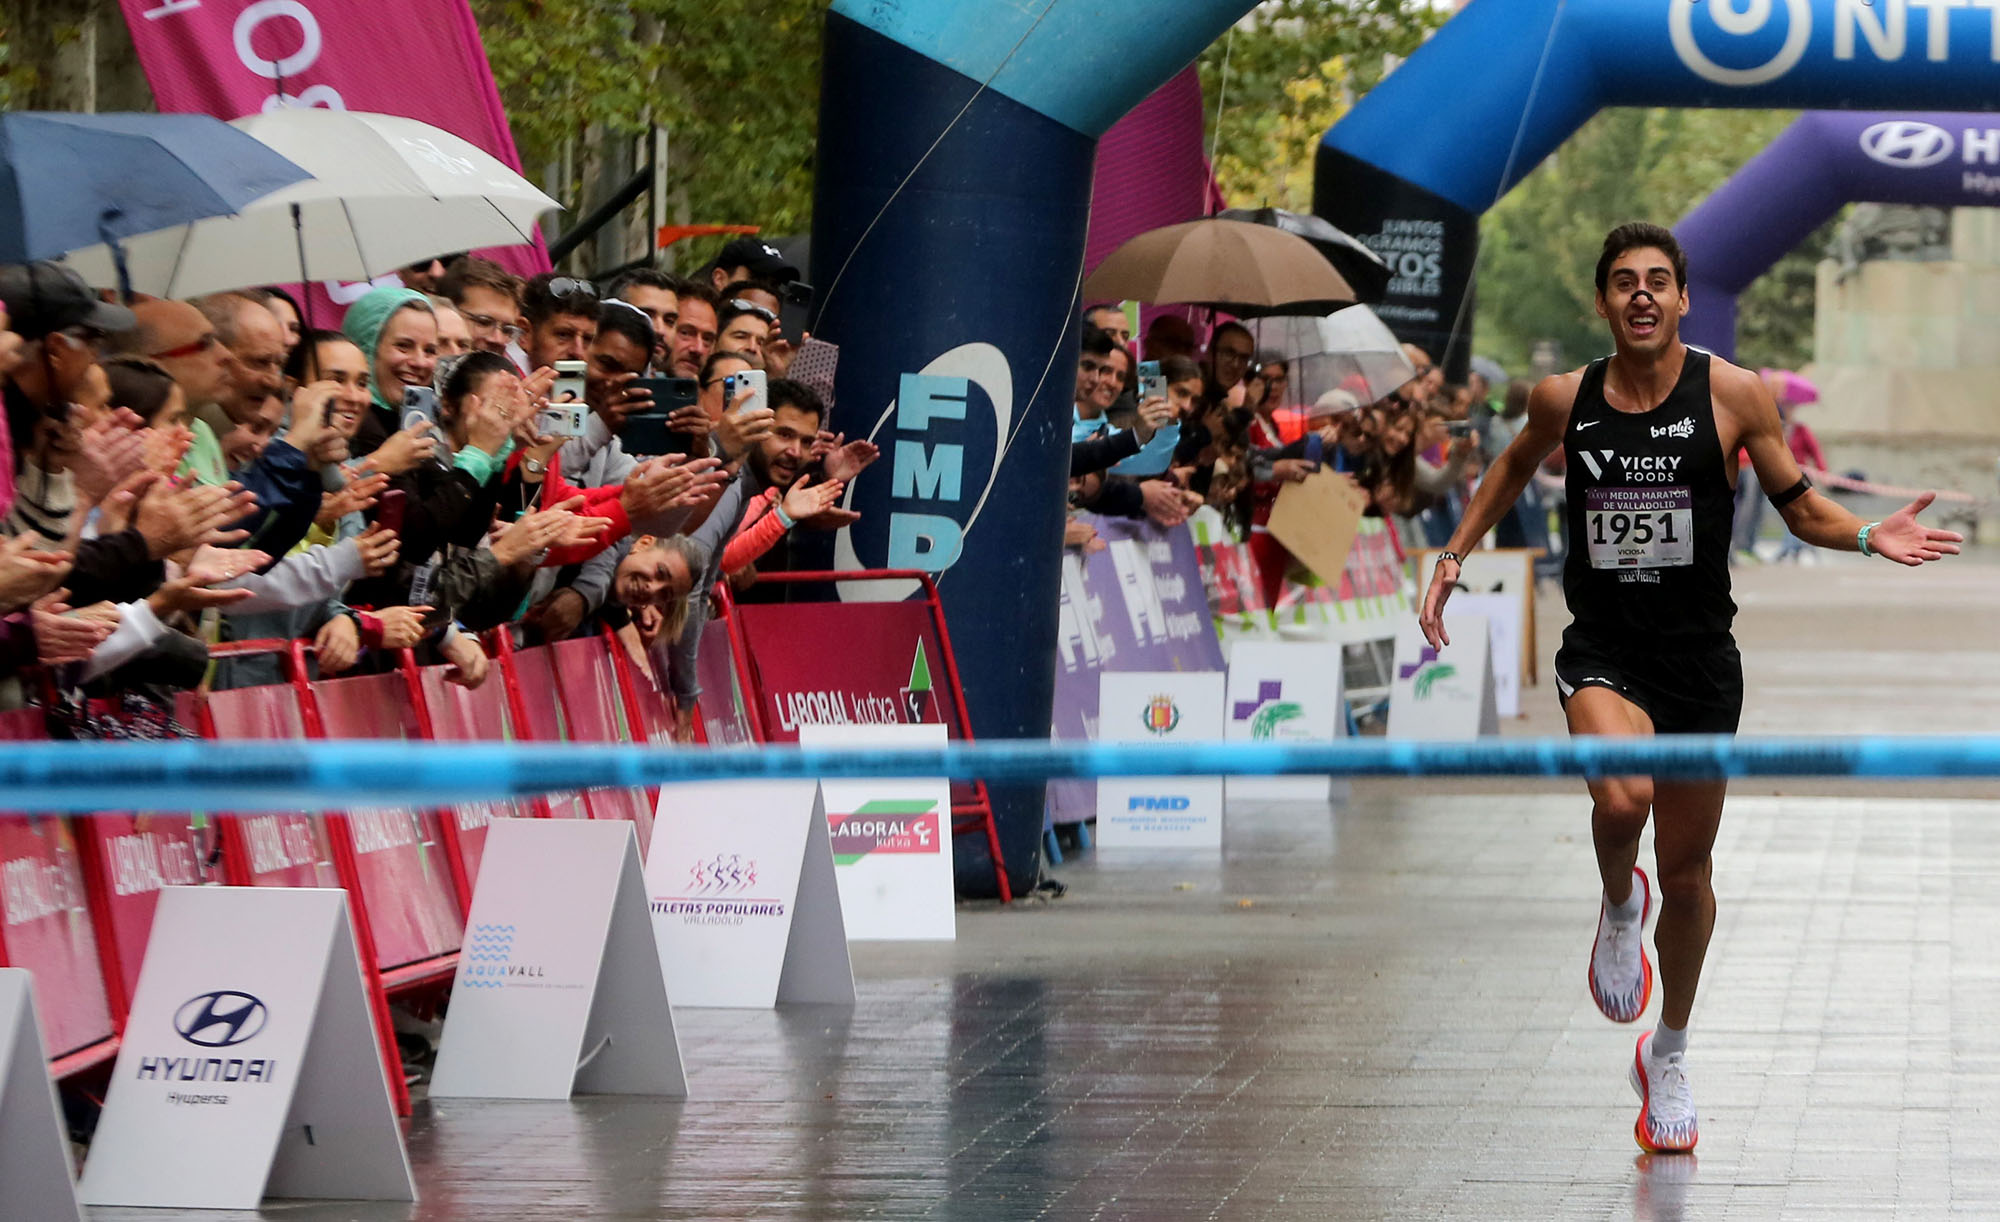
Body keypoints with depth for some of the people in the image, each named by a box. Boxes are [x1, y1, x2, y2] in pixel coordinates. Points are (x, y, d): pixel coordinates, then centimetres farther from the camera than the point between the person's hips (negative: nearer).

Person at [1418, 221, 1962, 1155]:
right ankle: (1618, 903, 5)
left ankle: (1669, 1053, 34)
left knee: (1687, 874, 10)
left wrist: (1869, 536, -14)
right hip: (1601, 651, 0)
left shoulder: (1731, 395, -5)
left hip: (1698, 657, 1)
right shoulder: (1564, 399, -1)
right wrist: (1455, 553, 14)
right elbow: (1515, 466, 21)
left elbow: (1799, 506, 4)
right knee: (1622, 796, -32)